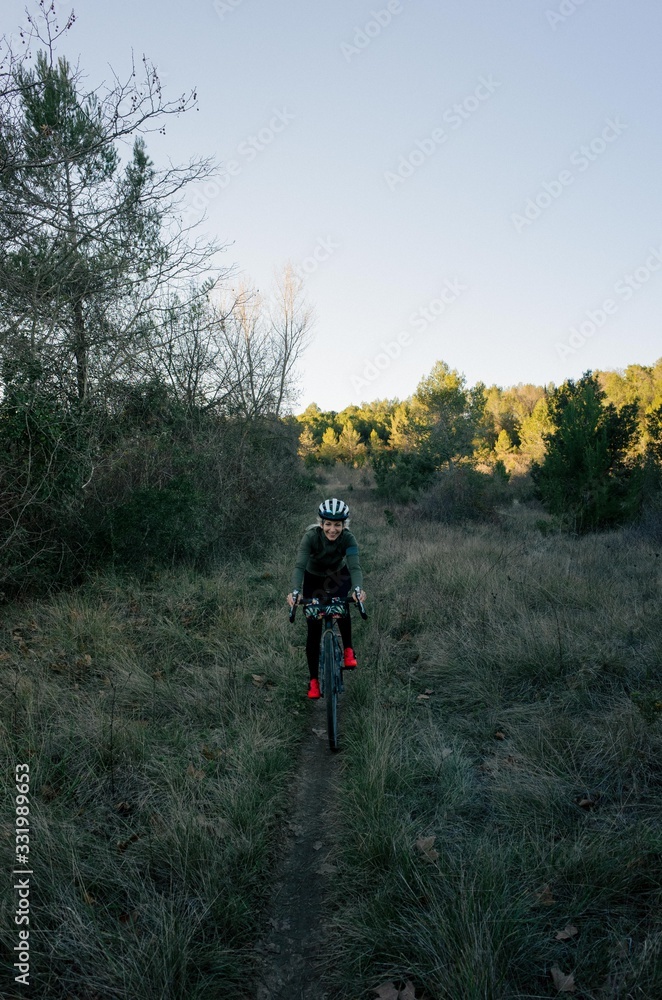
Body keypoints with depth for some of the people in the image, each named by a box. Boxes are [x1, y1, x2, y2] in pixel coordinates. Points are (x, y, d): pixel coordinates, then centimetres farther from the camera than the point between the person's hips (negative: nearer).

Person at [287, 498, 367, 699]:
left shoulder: (348, 539, -29)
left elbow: (354, 566, -40)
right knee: (313, 628, -4)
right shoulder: (311, 537, -31)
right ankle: (313, 680, 8)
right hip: (314, 578, 0)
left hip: (338, 576, 0)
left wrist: (358, 589, -60)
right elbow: (299, 566, -40)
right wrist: (295, 591, -58)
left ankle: (348, 650, -13)